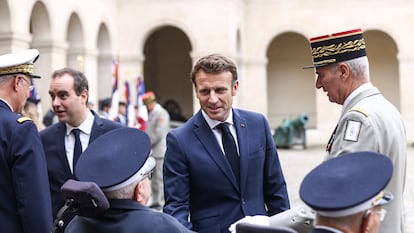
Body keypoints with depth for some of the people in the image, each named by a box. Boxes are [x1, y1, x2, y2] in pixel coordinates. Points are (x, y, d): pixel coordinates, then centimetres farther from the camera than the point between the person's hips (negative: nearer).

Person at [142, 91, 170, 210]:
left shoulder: (161, 113, -11)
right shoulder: (151, 113, 18)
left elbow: (159, 133, -18)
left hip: (159, 151, -10)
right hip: (152, 151, 10)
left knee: (160, 177, -7)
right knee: (154, 178, 13)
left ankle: (161, 203, -4)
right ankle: (155, 201, 21)